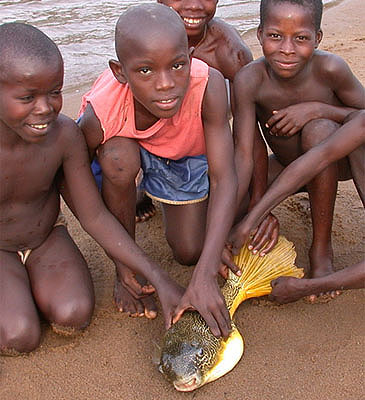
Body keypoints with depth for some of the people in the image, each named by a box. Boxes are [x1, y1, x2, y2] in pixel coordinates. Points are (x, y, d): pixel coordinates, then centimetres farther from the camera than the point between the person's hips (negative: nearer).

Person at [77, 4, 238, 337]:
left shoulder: (208, 86, -40)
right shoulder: (100, 116, -39)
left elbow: (224, 179, -40)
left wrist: (205, 275, -47)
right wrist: (122, 265, -21)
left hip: (186, 154, 1)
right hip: (125, 143, 0)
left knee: (190, 254, -2)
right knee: (119, 157, -37)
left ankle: (157, 193, 30)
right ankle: (125, 270, -11)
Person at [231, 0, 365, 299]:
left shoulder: (330, 69, -27)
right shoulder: (249, 80, -26)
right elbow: (243, 154, -30)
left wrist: (316, 109, -31)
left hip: (337, 161, -2)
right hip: (287, 165, 2)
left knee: (319, 129, -34)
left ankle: (322, 249, -17)